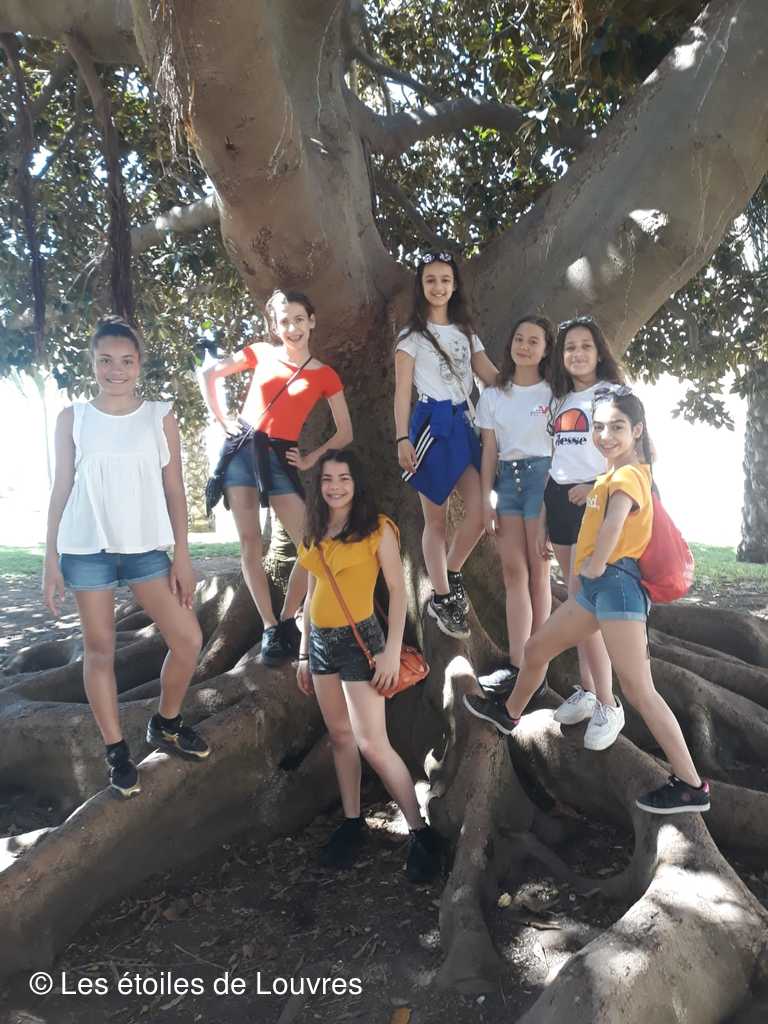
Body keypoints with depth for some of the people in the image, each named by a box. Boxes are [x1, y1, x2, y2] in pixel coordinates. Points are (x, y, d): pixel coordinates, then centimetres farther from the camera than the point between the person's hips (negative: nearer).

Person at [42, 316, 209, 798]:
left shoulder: (160, 417, 3)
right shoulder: (72, 418, 3)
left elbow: (174, 491, 3)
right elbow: (61, 490, 4)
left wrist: (182, 556, -1)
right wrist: (51, 560, 1)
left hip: (147, 547, 1)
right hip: (87, 549, 0)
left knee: (188, 638, -3)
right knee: (100, 649, 5)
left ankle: (166, 725, 22)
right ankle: (116, 750, 21)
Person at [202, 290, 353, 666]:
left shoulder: (325, 376, 2)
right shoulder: (261, 353, 5)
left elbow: (345, 432, 6)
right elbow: (209, 374, 13)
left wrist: (311, 459, -1)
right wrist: (222, 420, 7)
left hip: (279, 458, 0)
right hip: (241, 450, 1)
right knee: (250, 543, 0)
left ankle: (287, 620, 10)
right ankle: (269, 628, 9)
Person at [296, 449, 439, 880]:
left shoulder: (377, 529, -8)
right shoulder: (317, 533, 10)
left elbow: (398, 590, -9)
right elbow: (313, 594, 15)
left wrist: (392, 651, -15)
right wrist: (304, 653, 15)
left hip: (358, 639, -6)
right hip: (321, 641, 6)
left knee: (372, 743, -9)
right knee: (340, 737, 12)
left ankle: (422, 832, 5)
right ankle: (352, 823, 25)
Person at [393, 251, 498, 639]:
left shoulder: (465, 332, 17)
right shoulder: (413, 334, 2)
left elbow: (494, 378, 12)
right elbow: (402, 391, -4)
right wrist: (402, 439, -13)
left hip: (462, 424, 5)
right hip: (432, 423, -5)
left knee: (480, 512, -6)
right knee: (436, 520, 2)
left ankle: (451, 576, 18)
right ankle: (442, 598, 13)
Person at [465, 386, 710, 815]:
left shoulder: (626, 477, -16)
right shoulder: (620, 473, 12)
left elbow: (614, 522, -34)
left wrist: (594, 567, -20)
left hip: (616, 583, -10)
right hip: (598, 586, 10)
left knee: (639, 690, -9)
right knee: (535, 651, 21)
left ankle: (692, 786, 1)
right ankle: (510, 715, 46)